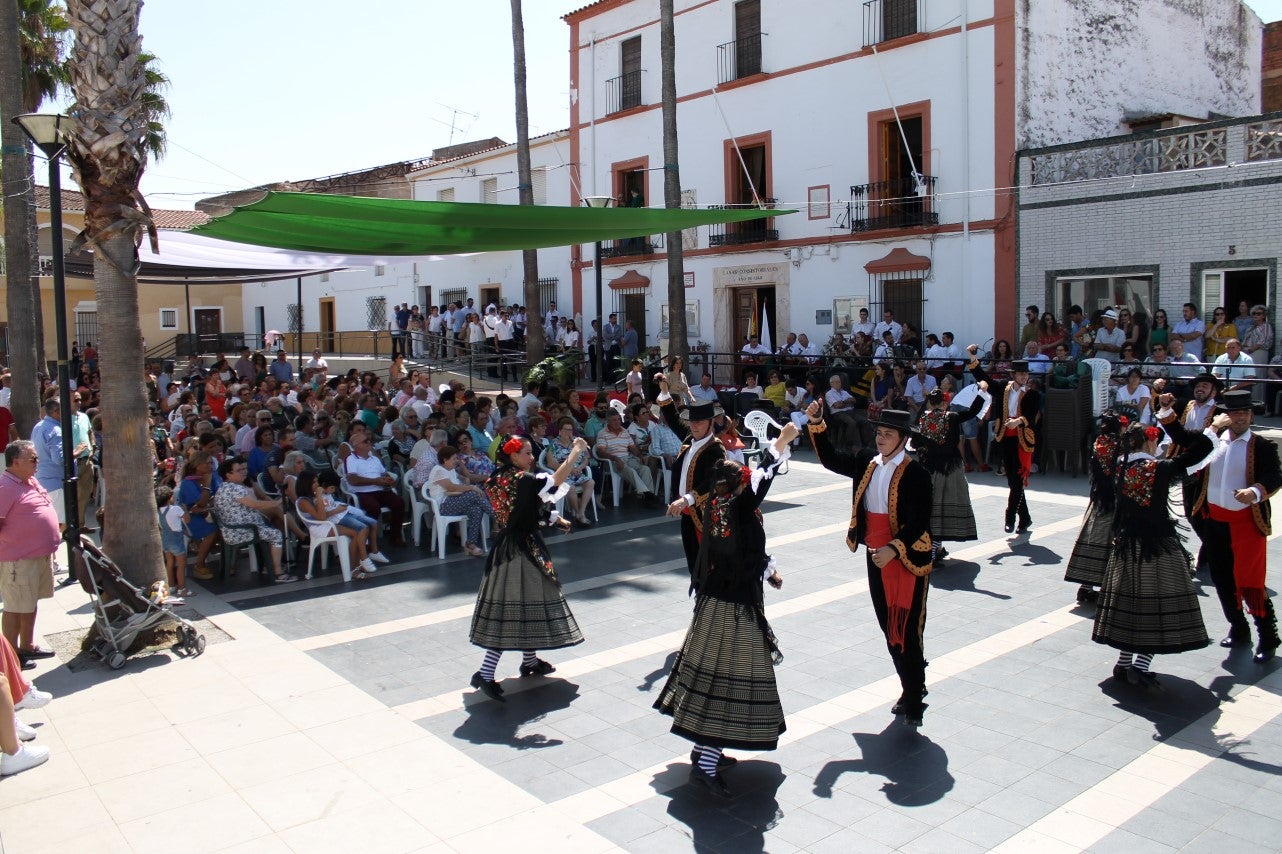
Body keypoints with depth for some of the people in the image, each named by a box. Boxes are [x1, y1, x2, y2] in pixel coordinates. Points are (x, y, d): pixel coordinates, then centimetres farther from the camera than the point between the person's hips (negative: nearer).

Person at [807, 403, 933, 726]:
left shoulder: (916, 473, -14)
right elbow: (831, 459, 11)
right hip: (876, 556, 7)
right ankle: (911, 689, 30)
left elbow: (920, 521, -18)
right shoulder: (866, 462, 4)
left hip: (907, 559, -7)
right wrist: (817, 423, 0)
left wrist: (894, 549, -27)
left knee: (908, 630, -3)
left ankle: (913, 702, 8)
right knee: (889, 628, 15)